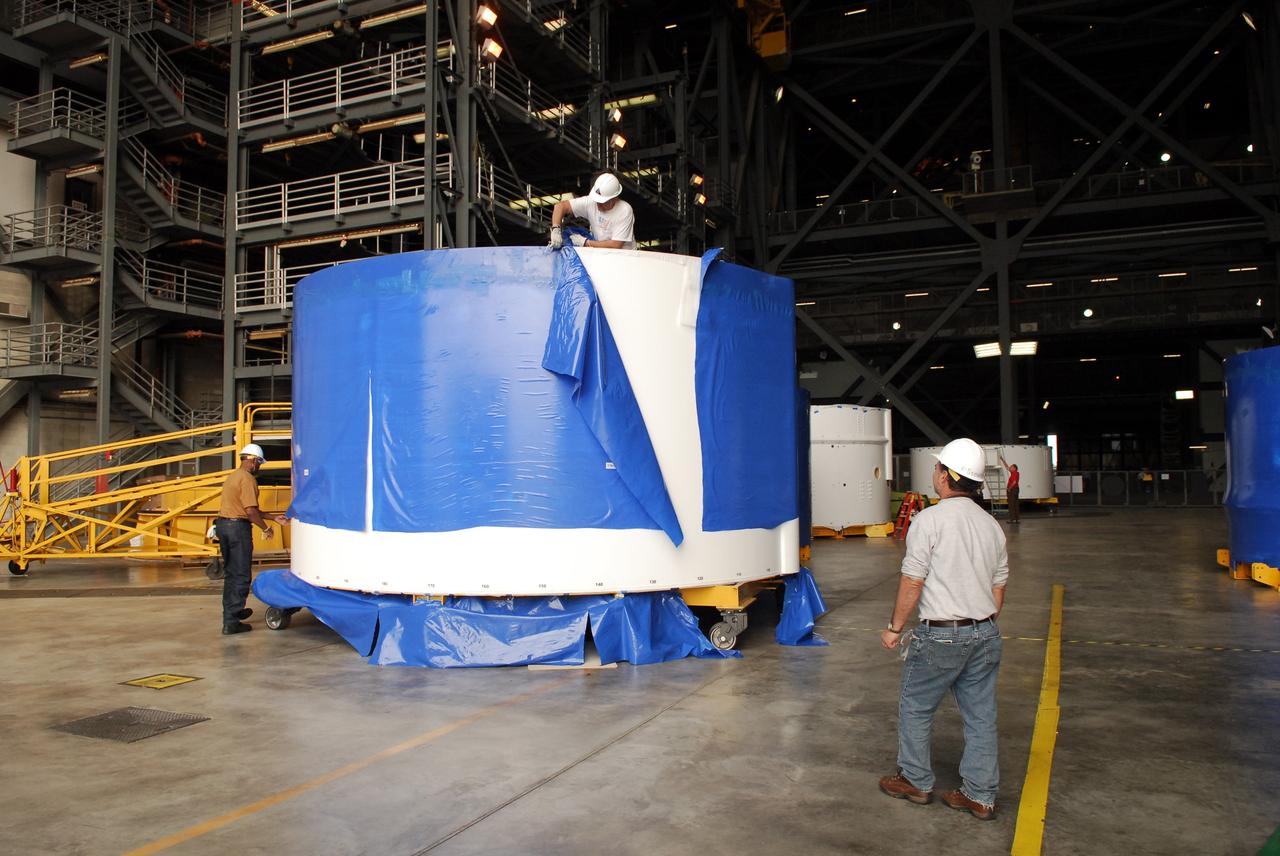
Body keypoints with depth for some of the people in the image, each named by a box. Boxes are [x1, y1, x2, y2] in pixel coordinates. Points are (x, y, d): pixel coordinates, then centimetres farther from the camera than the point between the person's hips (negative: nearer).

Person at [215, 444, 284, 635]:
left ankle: (233, 611, 34)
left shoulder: (233, 476, 18)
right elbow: (251, 511, -20)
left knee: (231, 573, 20)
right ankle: (231, 622, -4)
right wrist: (265, 528, -6)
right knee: (241, 576, -4)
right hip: (238, 527, -10)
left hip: (223, 524, 10)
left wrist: (273, 517, 23)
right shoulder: (247, 479, -13)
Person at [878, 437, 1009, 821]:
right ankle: (980, 796, 20)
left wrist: (895, 627, -3)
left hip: (941, 634, -6)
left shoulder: (930, 520, -14)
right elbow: (998, 587, 13)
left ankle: (916, 781, 24)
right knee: (980, 715, 12)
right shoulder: (991, 525, 7)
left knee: (915, 707, 12)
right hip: (985, 633, 7)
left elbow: (912, 582, -14)